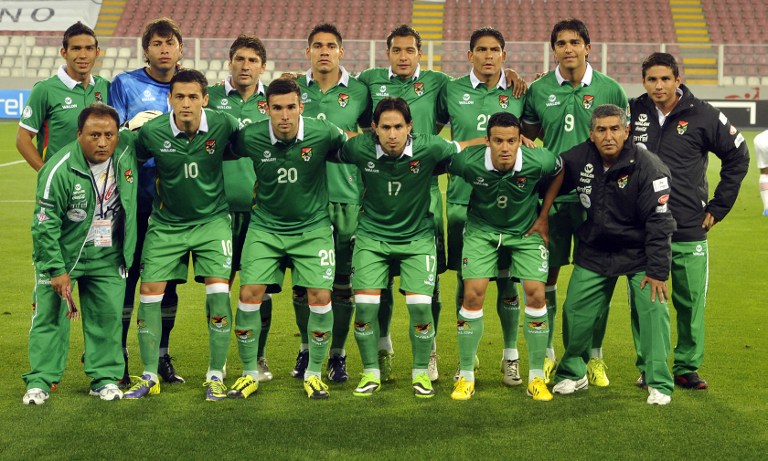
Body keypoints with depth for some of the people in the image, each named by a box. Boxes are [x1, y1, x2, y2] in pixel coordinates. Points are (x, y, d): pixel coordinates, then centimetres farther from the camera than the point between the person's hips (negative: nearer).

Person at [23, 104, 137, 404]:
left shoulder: (127, 150, -10)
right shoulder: (58, 171, -22)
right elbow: (45, 224, -17)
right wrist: (57, 270, -18)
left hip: (107, 257, 4)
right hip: (61, 253, -3)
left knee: (107, 316, 4)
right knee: (50, 315, -2)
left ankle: (105, 377, 15)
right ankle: (40, 380, 7)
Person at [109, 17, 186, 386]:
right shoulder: (125, 84, 4)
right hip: (135, 198, -3)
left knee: (167, 279, 7)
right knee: (126, 274, -1)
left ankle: (161, 357, 16)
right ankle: (118, 357, 7)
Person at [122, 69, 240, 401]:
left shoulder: (223, 124, -14)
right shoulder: (152, 132, -14)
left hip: (212, 220, -1)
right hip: (166, 223, 1)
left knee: (219, 293, -11)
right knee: (149, 292, -3)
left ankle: (216, 376, 4)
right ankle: (150, 376, 12)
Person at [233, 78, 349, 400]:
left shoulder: (323, 134, -16)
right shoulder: (250, 137, -13)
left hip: (313, 227, 0)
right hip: (265, 228, 1)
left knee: (321, 298, -8)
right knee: (249, 294, -8)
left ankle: (313, 373, 12)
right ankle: (250, 373, 10)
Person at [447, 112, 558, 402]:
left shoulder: (539, 161, -25)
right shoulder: (468, 162, -26)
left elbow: (559, 172, 0)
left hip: (525, 231, 0)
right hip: (481, 229, 0)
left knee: (536, 294, -11)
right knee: (473, 294, -11)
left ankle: (536, 377, 4)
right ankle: (466, 376, 4)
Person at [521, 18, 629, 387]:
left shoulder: (610, 89, 2)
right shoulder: (538, 91, 3)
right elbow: (527, 137, 15)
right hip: (551, 197, 0)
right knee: (546, 274, 3)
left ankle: (594, 356, 17)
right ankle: (546, 353, 18)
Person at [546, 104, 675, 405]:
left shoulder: (647, 166, -22)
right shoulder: (580, 158, -12)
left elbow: (659, 223, -21)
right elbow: (555, 179, 10)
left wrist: (656, 271, -22)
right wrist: (542, 217, 7)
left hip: (639, 252, -3)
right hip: (594, 250, 4)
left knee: (653, 309, -14)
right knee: (576, 311, 3)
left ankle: (658, 383, -1)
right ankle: (572, 373, 24)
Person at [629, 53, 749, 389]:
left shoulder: (703, 116, -1)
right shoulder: (632, 112, 2)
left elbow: (738, 157, 10)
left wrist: (718, 207, 7)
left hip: (689, 232, -1)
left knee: (691, 303, 1)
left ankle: (687, 367, 15)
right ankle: (648, 368, 16)